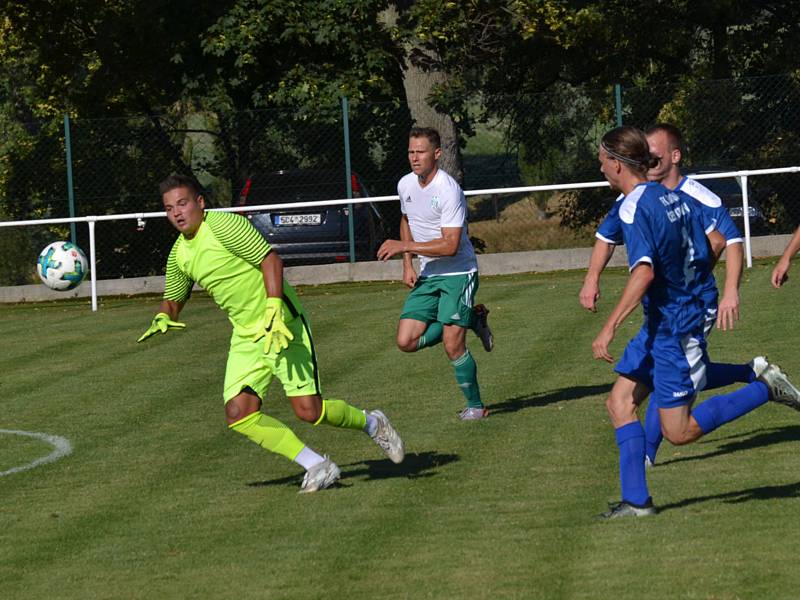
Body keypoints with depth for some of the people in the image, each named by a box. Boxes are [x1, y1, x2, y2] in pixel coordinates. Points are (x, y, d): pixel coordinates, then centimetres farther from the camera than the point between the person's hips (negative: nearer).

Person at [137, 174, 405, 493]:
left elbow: (270, 259, -17)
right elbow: (173, 300, 24)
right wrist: (162, 319, 1)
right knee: (239, 414, -11)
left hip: (281, 324, -7)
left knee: (308, 410, -11)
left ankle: (371, 423, 20)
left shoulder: (224, 225, -13)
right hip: (245, 337, 7)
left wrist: (274, 309, -27)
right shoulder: (179, 254, 10)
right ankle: (317, 466, -3)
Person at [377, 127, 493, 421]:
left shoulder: (448, 190, -20)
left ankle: (475, 405, 8)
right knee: (406, 341, -4)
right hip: (427, 276, 7)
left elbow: (450, 245, -24)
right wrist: (407, 264, 12)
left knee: (453, 345, -13)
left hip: (458, 273, -7)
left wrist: (404, 247, -22)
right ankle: (471, 319, 15)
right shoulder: (406, 185, 4)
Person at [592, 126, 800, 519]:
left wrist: (609, 329, -34)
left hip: (671, 329, -9)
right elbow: (711, 250, 13)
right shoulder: (675, 198, 7)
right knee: (619, 402, 8)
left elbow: (643, 272, -32)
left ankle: (766, 389, 1)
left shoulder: (633, 208, -19)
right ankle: (635, 501, 6)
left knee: (679, 432, -1)